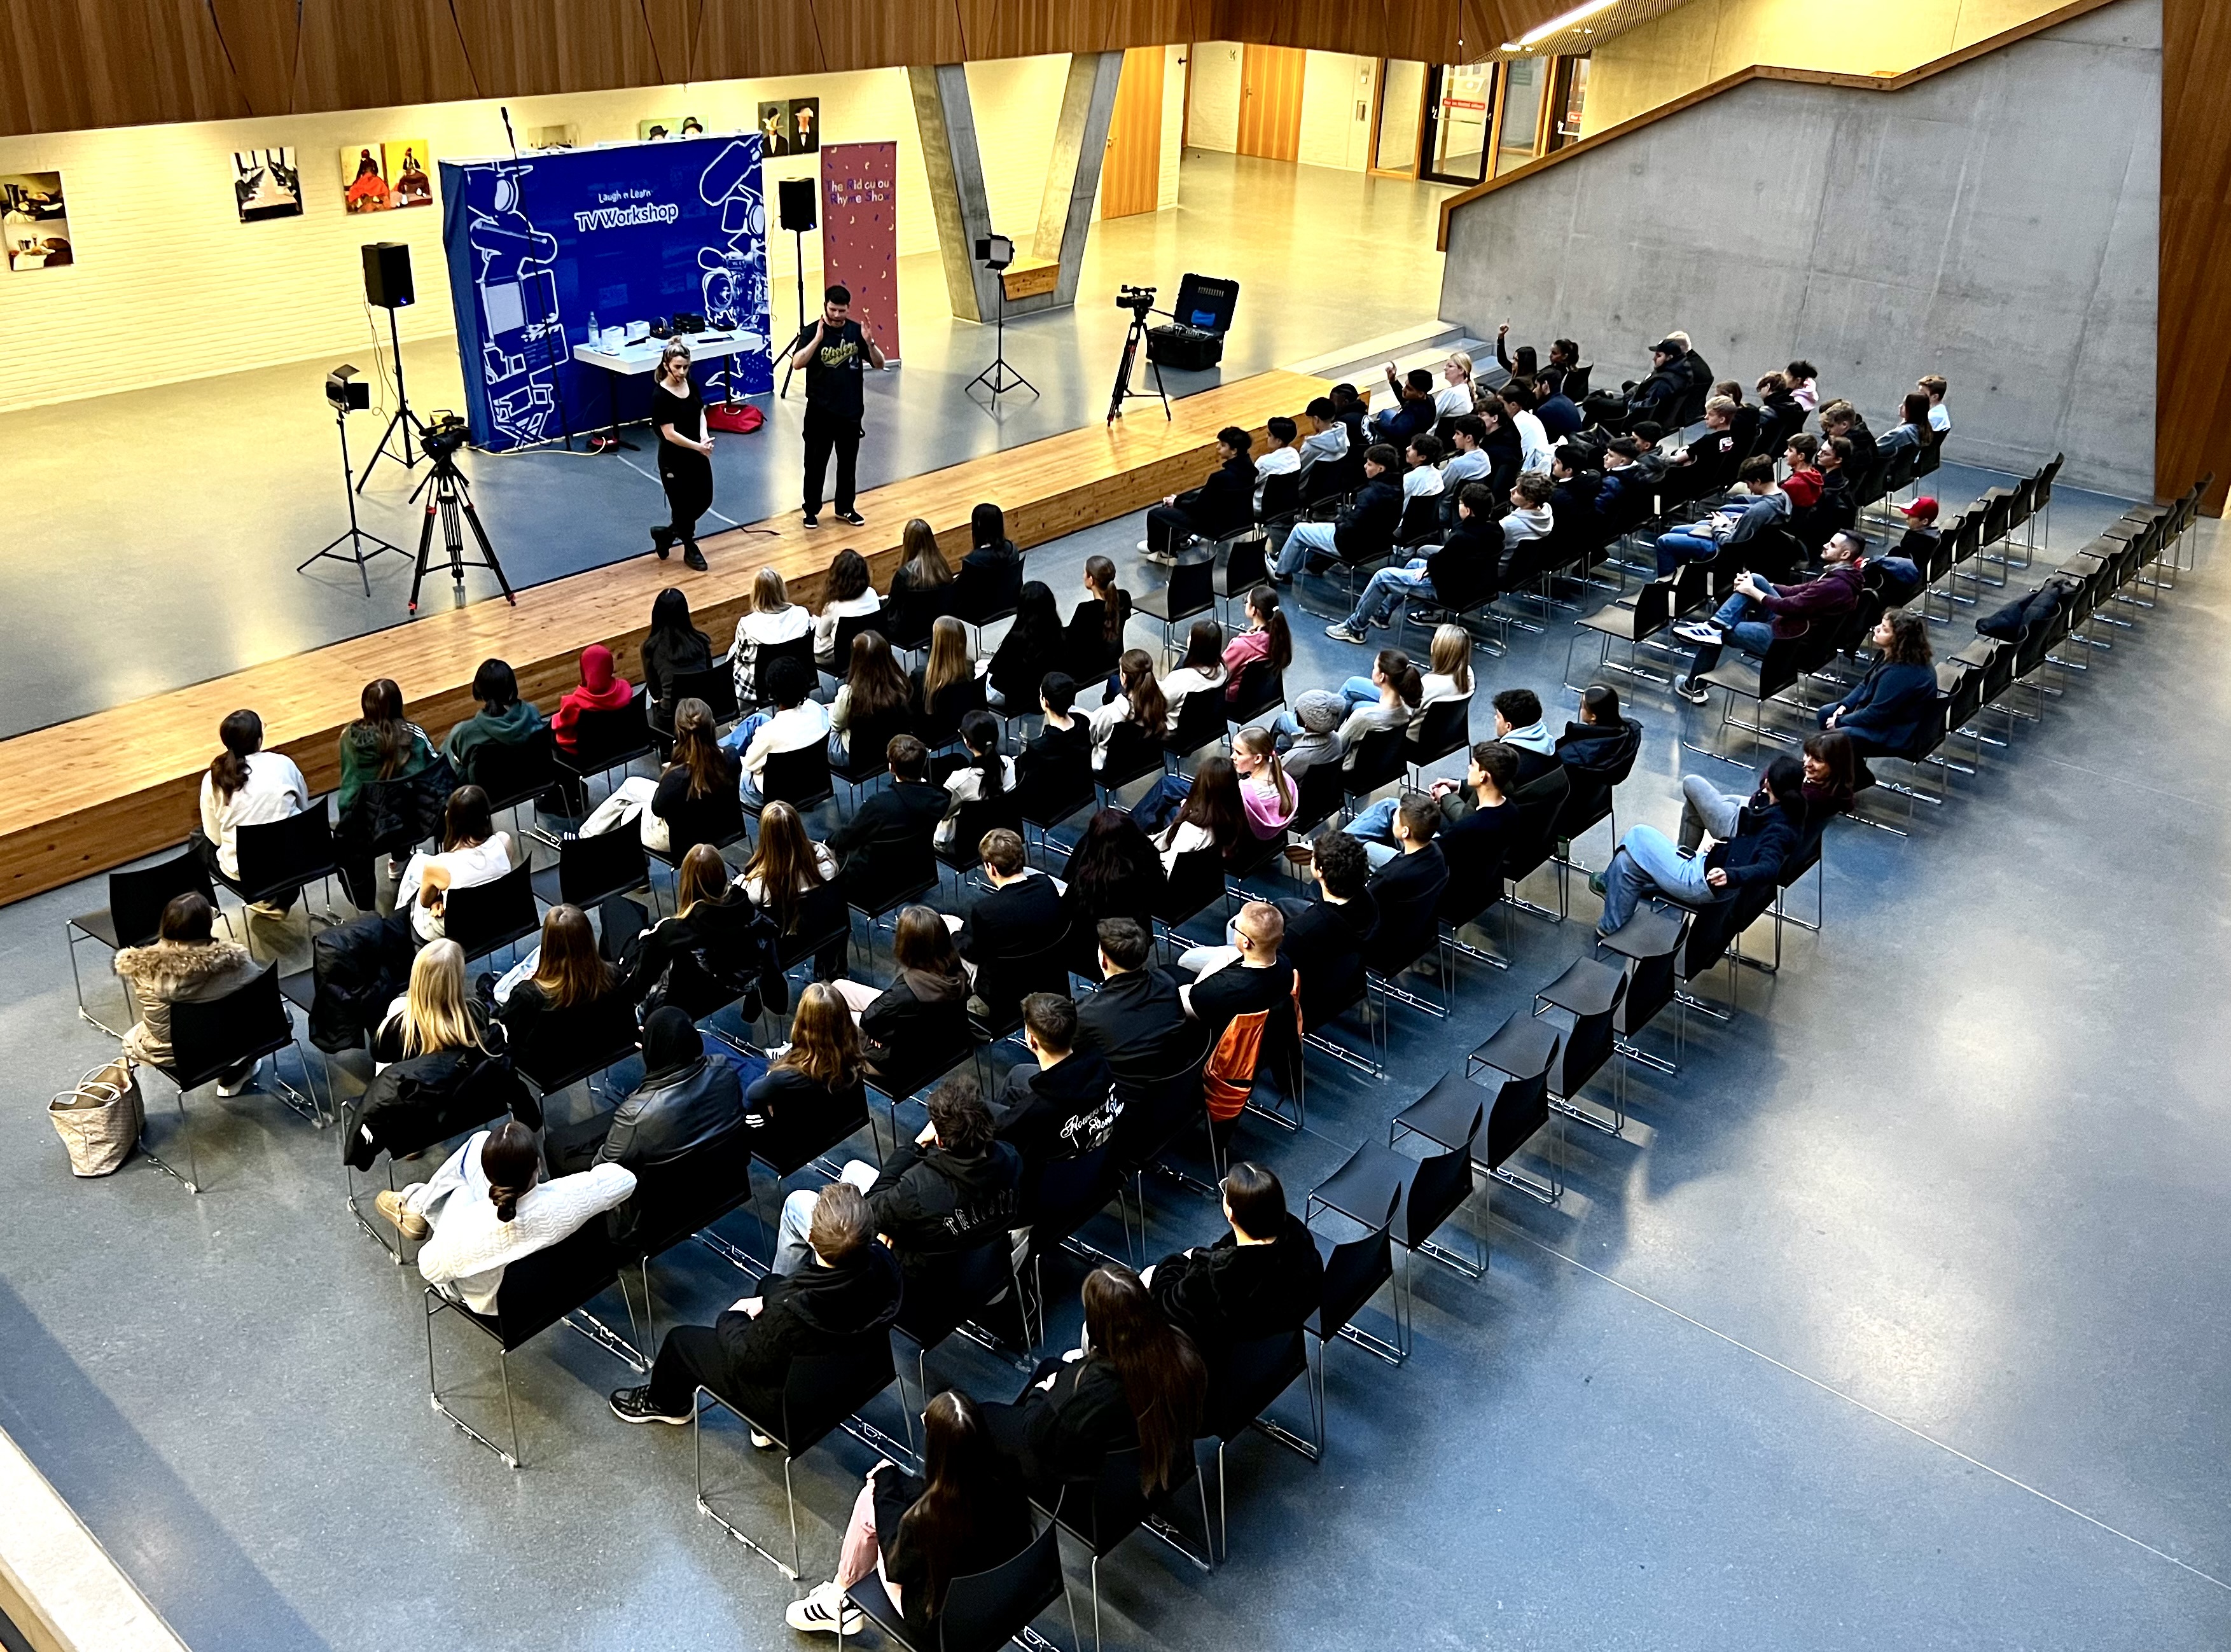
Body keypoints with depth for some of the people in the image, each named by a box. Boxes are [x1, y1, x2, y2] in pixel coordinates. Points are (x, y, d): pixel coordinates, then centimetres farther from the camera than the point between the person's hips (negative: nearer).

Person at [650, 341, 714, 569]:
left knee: (704, 500, 16)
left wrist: (704, 435, -9)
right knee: (682, 505, 6)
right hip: (673, 460, -7)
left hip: (696, 455, 7)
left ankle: (667, 533, 36)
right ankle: (690, 549, 28)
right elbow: (670, 434, -23)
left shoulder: (691, 386, -1)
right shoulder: (660, 395, -21)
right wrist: (699, 446, -29)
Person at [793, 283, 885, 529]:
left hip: (851, 411, 3)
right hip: (820, 412, -3)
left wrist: (869, 342, -19)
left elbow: (879, 365, 0)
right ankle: (811, 511, 18)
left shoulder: (856, 330, -1)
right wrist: (818, 339, -32)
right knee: (816, 463, 5)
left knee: (848, 463, 14)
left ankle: (845, 508, 29)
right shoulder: (813, 331, -9)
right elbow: (797, 363, -22)